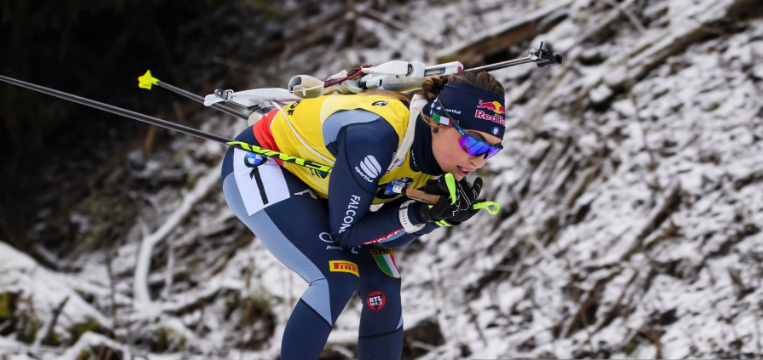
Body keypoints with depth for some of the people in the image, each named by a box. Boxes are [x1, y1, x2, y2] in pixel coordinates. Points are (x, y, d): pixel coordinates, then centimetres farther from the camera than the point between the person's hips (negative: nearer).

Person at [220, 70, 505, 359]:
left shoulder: (438, 153, -14)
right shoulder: (375, 136, -38)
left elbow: (386, 236, -8)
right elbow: (345, 232, -26)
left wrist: (439, 214, -25)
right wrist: (418, 214, -36)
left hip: (315, 185, 8)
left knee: (382, 283, -2)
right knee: (338, 277, -23)